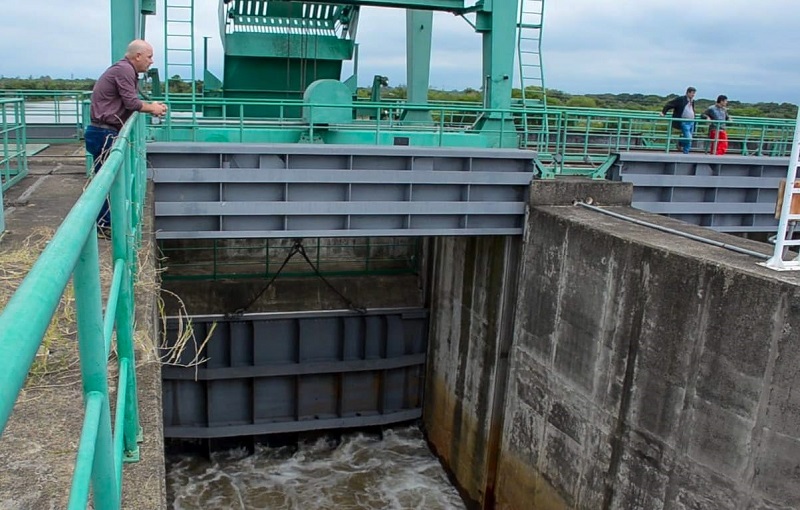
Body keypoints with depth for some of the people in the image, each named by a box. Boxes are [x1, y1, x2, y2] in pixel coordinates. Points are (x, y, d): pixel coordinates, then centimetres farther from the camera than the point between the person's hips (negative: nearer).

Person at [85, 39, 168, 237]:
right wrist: (151, 108, -1)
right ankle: (103, 225, 2)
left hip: (104, 133, 10)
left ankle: (105, 221, 20)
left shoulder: (125, 69, 18)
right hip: (103, 133, -10)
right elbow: (131, 103, -17)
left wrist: (151, 105, 4)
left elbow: (128, 103, 16)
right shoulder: (124, 69, -14)